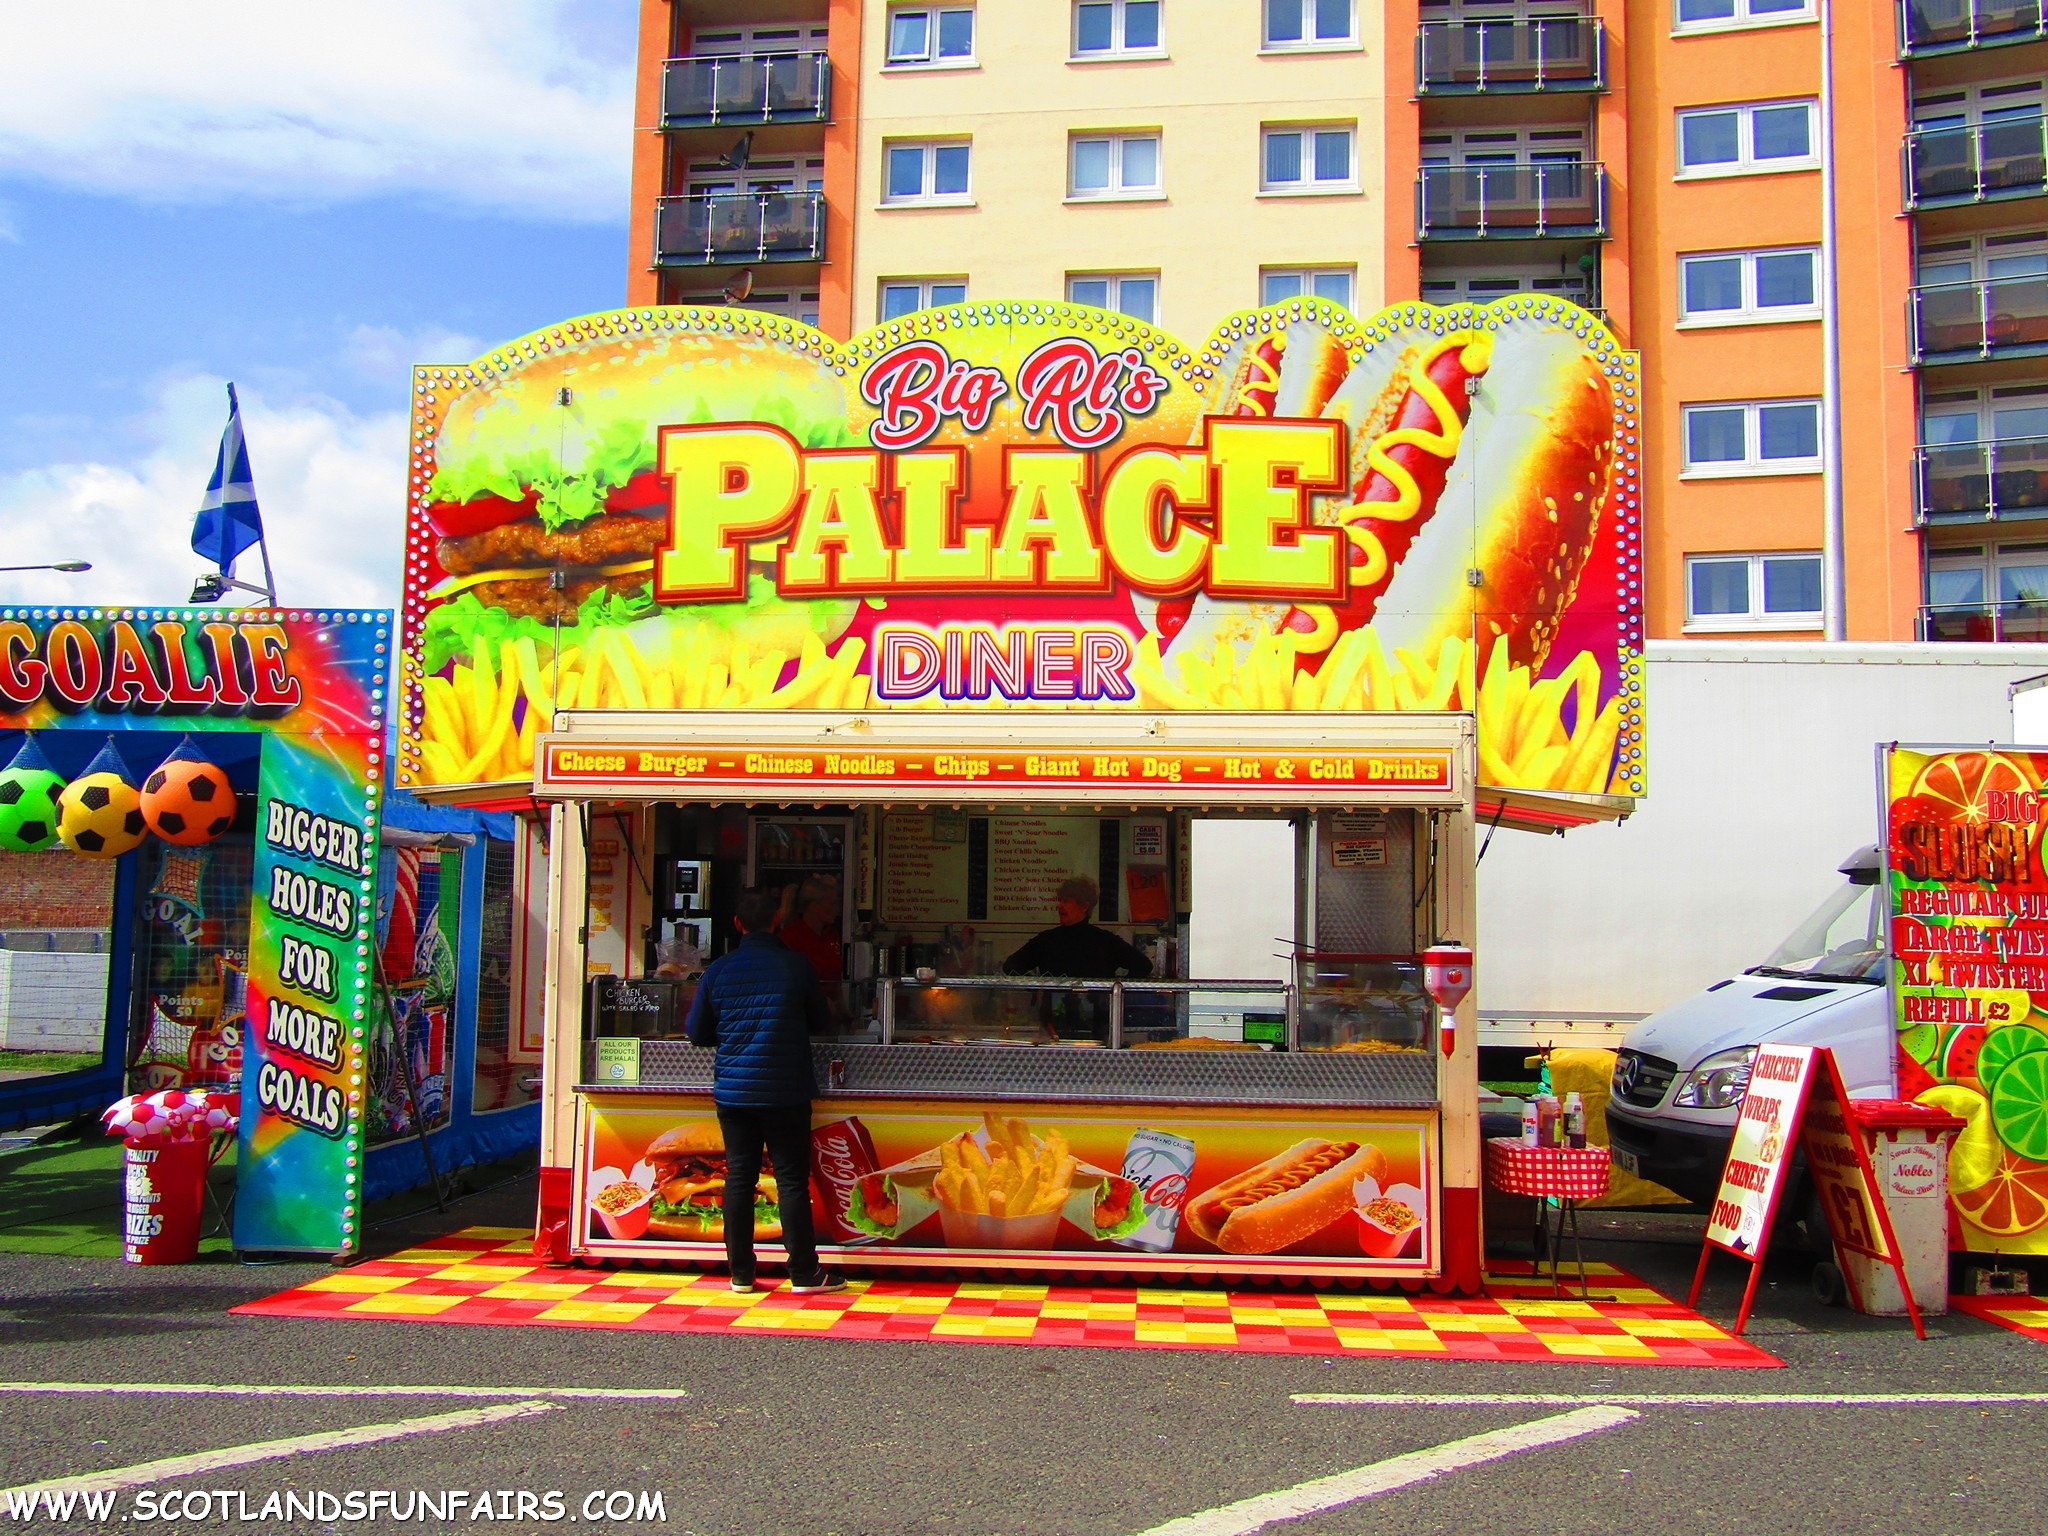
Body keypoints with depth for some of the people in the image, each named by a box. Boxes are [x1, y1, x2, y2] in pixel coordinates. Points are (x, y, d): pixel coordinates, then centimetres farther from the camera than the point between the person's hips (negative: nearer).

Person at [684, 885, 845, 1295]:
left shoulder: (719, 969, -1)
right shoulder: (796, 965, -5)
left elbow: (697, 1032, 6)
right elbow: (819, 1020, 6)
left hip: (732, 1091, 2)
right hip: (786, 1091, -2)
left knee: (739, 1178, 8)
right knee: (792, 1179, 2)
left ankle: (741, 1273, 13)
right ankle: (805, 1273, 6)